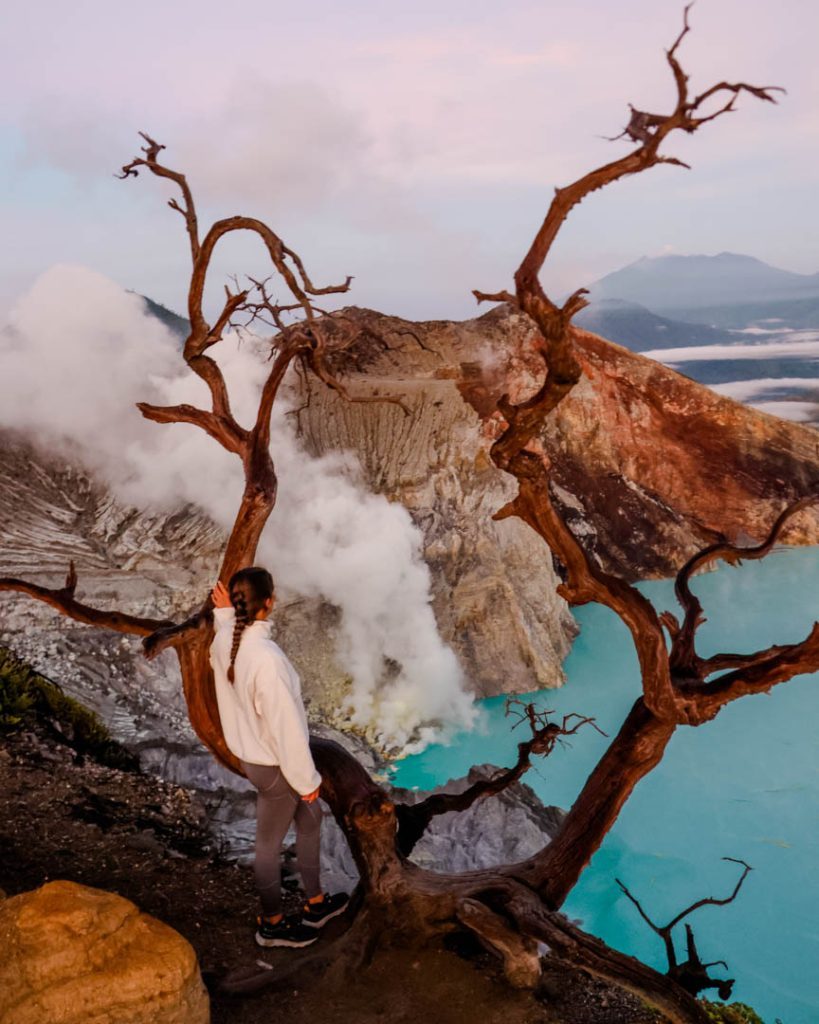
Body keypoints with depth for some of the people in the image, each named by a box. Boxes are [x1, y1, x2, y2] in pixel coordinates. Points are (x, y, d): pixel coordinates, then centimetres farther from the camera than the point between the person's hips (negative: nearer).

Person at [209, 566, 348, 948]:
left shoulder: (224, 641, -9)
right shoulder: (266, 658, -35)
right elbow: (285, 726, -26)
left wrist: (224, 613, 15)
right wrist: (306, 779, -14)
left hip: (251, 754, 9)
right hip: (275, 765, -9)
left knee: (310, 818, 25)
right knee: (270, 843, 14)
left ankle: (316, 902, 43)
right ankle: (271, 924, 38)